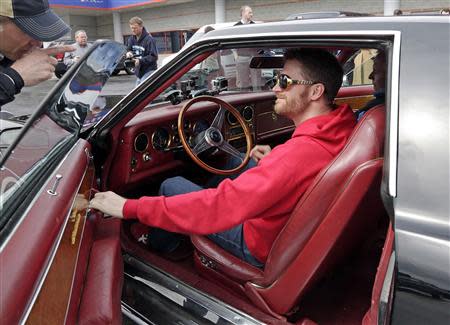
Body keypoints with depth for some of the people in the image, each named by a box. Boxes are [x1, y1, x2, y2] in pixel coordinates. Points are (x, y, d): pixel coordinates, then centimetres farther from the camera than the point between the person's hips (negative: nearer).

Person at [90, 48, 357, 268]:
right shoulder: (344, 126, -11)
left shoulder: (301, 152, -39)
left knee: (171, 186, 1)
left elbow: (219, 207, -40)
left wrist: (130, 207, -35)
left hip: (263, 248, -8)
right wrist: (273, 160, 2)